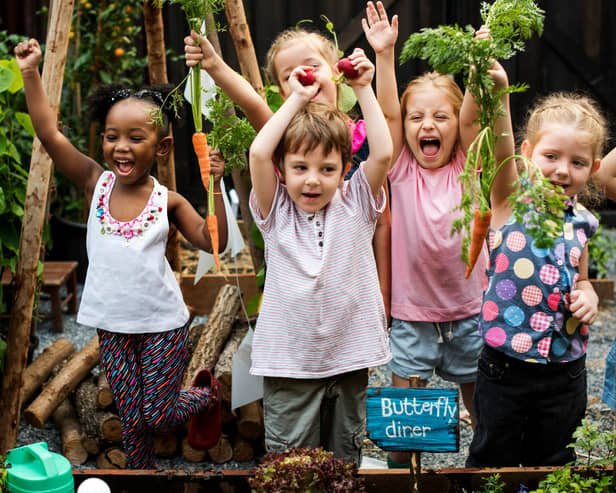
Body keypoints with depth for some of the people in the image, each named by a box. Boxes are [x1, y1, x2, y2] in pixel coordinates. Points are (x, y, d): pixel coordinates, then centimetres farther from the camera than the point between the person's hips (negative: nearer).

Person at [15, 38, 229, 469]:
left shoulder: (168, 201, -8)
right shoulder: (96, 183, -6)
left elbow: (212, 240, -8)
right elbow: (49, 134, -13)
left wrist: (213, 186, -19)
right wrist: (31, 73, -18)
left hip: (163, 324, -2)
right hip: (113, 325, 2)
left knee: (157, 414, 7)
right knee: (132, 419, 10)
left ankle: (208, 395, 35)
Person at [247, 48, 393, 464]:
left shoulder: (355, 205, 0)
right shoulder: (276, 211, -3)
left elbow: (383, 154, -14)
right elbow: (258, 153, -17)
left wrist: (363, 90, -9)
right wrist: (297, 99, -10)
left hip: (349, 356, 1)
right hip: (290, 362, -1)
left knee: (345, 461, 16)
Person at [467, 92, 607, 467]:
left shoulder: (580, 221, 4)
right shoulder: (510, 200, -8)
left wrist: (588, 296, -5)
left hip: (565, 372, 4)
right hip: (504, 368, -4)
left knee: (553, 459, 19)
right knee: (493, 458, 13)